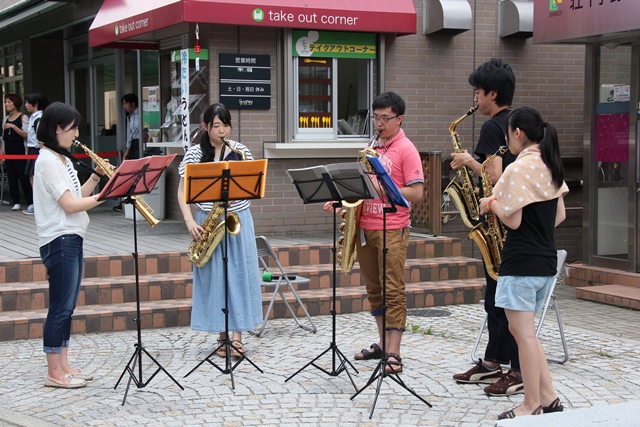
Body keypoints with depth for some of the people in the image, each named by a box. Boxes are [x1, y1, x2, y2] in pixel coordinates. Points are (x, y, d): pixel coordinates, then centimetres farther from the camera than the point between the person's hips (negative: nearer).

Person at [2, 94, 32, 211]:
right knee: (11, 176, 4)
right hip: (8, 150, 6)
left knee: (23, 176, -7)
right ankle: (16, 202, 8)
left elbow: (26, 134, -13)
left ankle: (31, 202, -2)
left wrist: (13, 126, -20)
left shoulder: (23, 118, -4)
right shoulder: (5, 119, 15)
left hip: (19, 149, -6)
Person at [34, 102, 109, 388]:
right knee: (60, 309, -5)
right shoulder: (48, 160, -14)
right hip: (59, 241, -10)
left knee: (67, 308, 12)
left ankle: (63, 367, 18)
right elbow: (69, 205, -19)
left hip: (72, 239, 10)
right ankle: (54, 374, 1)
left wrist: (96, 178, 4)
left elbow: (77, 197, 16)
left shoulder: (63, 159, 15)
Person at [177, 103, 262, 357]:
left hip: (238, 219, 1)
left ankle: (236, 336, 3)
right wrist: (189, 221, -14)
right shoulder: (195, 153, -1)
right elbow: (183, 190, -2)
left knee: (240, 274, -1)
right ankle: (223, 336, 10)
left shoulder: (240, 151, 3)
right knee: (214, 276, 2)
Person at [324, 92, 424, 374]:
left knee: (393, 291, -7)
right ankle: (383, 343, 23)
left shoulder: (406, 150, -6)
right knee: (374, 290, 13)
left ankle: (393, 354, -6)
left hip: (392, 229, -7)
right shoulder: (372, 147, 15)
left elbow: (416, 193, -13)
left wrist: (381, 188, -20)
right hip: (364, 226, 7)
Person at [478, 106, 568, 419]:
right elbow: (560, 215, 15)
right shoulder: (551, 166, 10)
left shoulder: (518, 169, -16)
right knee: (524, 331, 17)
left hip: (521, 263, -9)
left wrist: (491, 204, 0)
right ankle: (548, 398, 17)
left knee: (523, 333, -2)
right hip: (546, 259, 9)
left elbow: (513, 220, -16)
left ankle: (532, 406, 4)